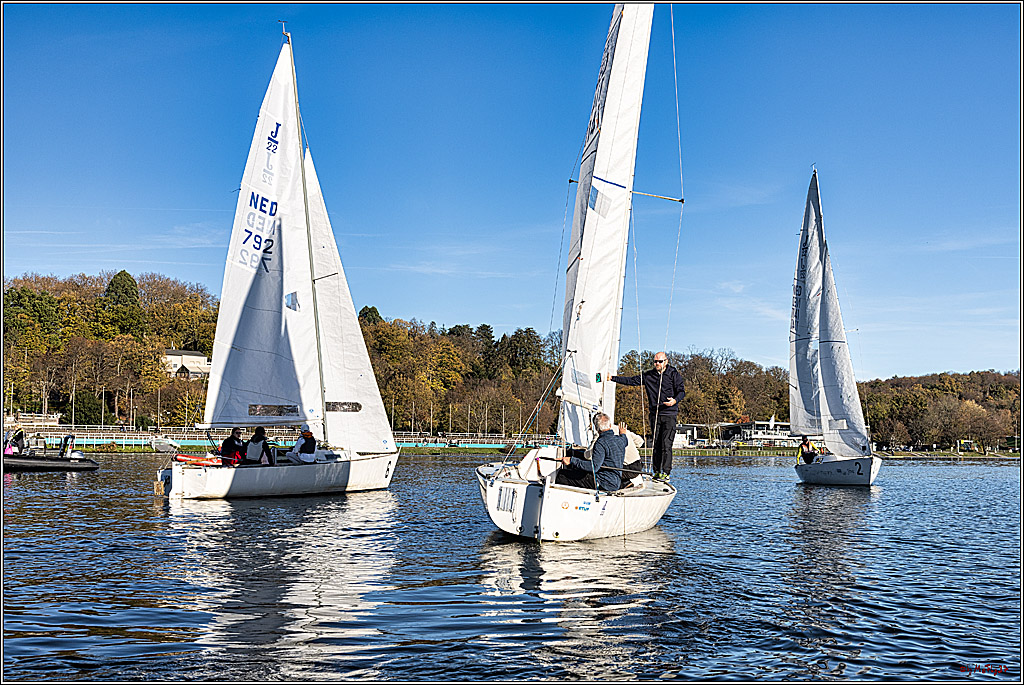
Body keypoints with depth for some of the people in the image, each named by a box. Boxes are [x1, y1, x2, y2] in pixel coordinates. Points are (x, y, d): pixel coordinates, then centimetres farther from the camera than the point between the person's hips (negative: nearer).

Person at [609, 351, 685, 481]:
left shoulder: (674, 374, 1)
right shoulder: (648, 375, 11)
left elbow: (681, 391, -3)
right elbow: (631, 380, 13)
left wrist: (675, 400, -24)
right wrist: (613, 378, 7)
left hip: (669, 414, -4)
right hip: (655, 414, 4)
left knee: (666, 444, -10)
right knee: (656, 445, 5)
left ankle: (666, 472, -7)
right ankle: (657, 471, 11)